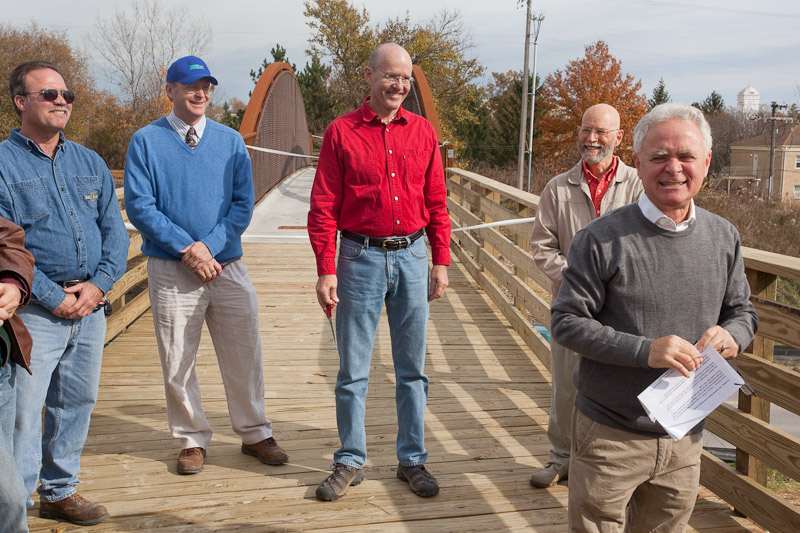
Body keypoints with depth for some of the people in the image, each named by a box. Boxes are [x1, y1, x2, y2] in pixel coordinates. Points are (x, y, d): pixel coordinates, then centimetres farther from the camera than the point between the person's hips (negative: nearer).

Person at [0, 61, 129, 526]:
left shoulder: (90, 163, 13)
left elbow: (115, 230, 9)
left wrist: (99, 284, -6)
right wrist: (52, 296, -15)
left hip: (90, 306, 6)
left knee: (77, 404, 14)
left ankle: (60, 491, 30)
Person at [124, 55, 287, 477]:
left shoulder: (230, 141, 7)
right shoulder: (146, 141, 0)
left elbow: (243, 204, 1)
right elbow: (139, 205, -7)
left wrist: (209, 244, -13)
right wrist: (187, 247, -15)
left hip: (228, 266, 2)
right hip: (172, 270, -2)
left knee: (244, 355, 8)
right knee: (178, 362, 7)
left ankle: (254, 433, 24)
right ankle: (192, 440, 24)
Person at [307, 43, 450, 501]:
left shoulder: (423, 132, 6)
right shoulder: (342, 132, -2)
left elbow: (437, 203, 8)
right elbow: (324, 207, -4)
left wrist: (440, 262, 3)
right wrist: (326, 270, -9)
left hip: (412, 256, 2)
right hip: (360, 257, -2)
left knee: (412, 368, 10)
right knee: (353, 369, 6)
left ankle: (413, 460, 23)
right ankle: (351, 462, 21)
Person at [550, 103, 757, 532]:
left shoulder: (723, 237, 1)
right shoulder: (602, 239, -15)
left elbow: (743, 311, 12)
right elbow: (567, 322, -14)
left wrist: (731, 334, -11)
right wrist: (644, 350, -24)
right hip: (610, 437, -5)